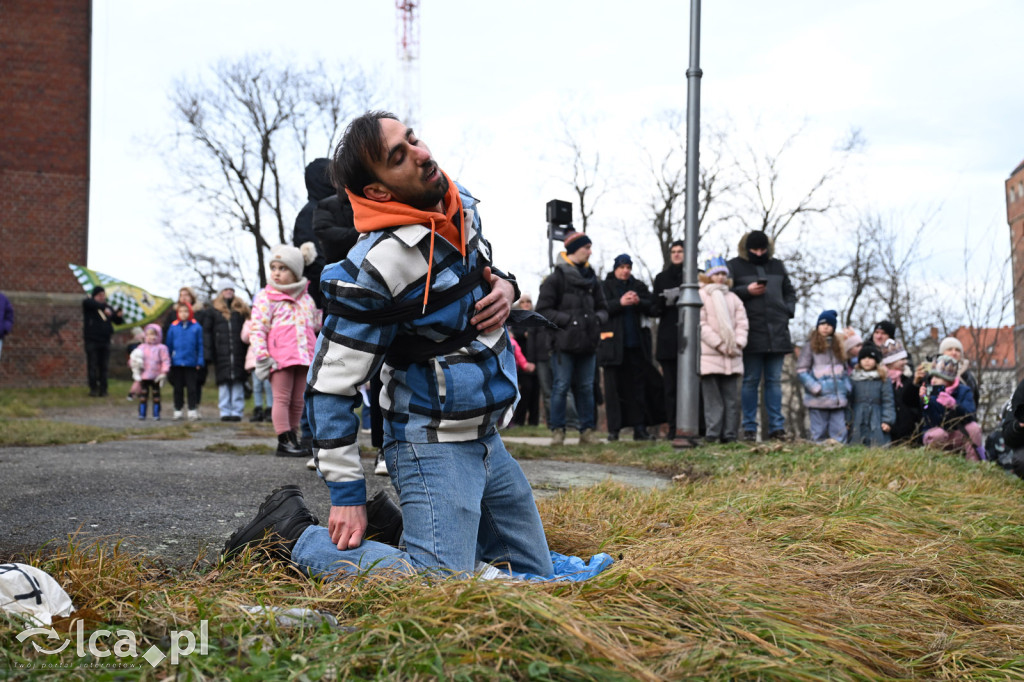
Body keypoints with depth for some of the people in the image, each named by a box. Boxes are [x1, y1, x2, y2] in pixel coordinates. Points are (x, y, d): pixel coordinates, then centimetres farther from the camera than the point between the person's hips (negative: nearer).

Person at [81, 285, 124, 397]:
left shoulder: (108, 308, 13)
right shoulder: (88, 306, 0)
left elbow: (118, 321, 15)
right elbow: (87, 302, -25)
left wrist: (118, 315, -8)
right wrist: (103, 308, -34)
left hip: (105, 341, 4)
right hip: (92, 340, -4)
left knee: (104, 367, 4)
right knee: (92, 366, -4)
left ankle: (103, 389, 8)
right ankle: (93, 389, 1)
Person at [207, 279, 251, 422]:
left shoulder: (241, 310, 10)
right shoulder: (215, 311, 8)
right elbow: (208, 333, 6)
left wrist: (247, 350, 0)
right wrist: (209, 352, -3)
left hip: (238, 352, 0)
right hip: (222, 354, 0)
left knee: (238, 382, -2)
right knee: (223, 383, 0)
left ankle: (237, 411, 2)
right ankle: (225, 412, 5)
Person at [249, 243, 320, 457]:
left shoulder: (306, 299, 15)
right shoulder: (266, 298, 0)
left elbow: (316, 325, 26)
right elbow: (257, 329, -5)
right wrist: (262, 357, -12)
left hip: (304, 356, 5)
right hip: (279, 357, -5)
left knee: (298, 401, 8)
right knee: (282, 398, -6)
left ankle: (292, 439, 16)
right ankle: (284, 442, -5)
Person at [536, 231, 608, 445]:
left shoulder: (591, 279, 15)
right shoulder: (556, 278, -2)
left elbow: (602, 308, 22)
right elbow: (543, 310, -4)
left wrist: (598, 318, 0)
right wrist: (567, 320, -13)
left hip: (588, 343, 5)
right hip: (564, 342, -5)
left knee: (586, 388, 7)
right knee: (561, 387, -3)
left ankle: (587, 430, 14)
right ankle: (557, 430, 6)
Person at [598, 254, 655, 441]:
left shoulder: (639, 286, 14)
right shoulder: (605, 287, 4)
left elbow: (652, 308, 5)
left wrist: (639, 302, -14)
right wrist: (620, 302, -21)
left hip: (636, 344, 3)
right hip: (613, 345, -3)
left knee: (637, 387, 5)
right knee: (614, 387, -1)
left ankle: (639, 428, 7)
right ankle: (613, 429, 2)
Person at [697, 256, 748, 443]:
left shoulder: (733, 298, 18)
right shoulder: (701, 296, 1)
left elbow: (742, 323, 12)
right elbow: (701, 325, -7)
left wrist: (738, 344, -6)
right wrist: (720, 344, -14)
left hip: (732, 357, 5)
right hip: (709, 356, -5)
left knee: (732, 396, 3)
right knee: (712, 397, -5)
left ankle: (730, 434, 6)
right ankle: (712, 434, -5)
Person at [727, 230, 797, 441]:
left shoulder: (778, 266, 15)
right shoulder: (735, 266, 2)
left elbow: (789, 291, 24)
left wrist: (788, 310, 8)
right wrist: (746, 291, -15)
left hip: (777, 334, 4)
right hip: (751, 334, -4)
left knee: (774, 381, 7)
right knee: (750, 381, 0)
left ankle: (777, 426, 10)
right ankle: (749, 428, 4)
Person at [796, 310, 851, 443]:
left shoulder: (838, 346, 16)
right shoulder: (811, 346, 0)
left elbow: (844, 371, 20)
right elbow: (801, 371, -5)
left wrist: (847, 389, 6)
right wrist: (815, 388, -13)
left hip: (838, 400, 4)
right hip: (818, 400, -4)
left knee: (840, 435, 1)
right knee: (819, 435, -1)